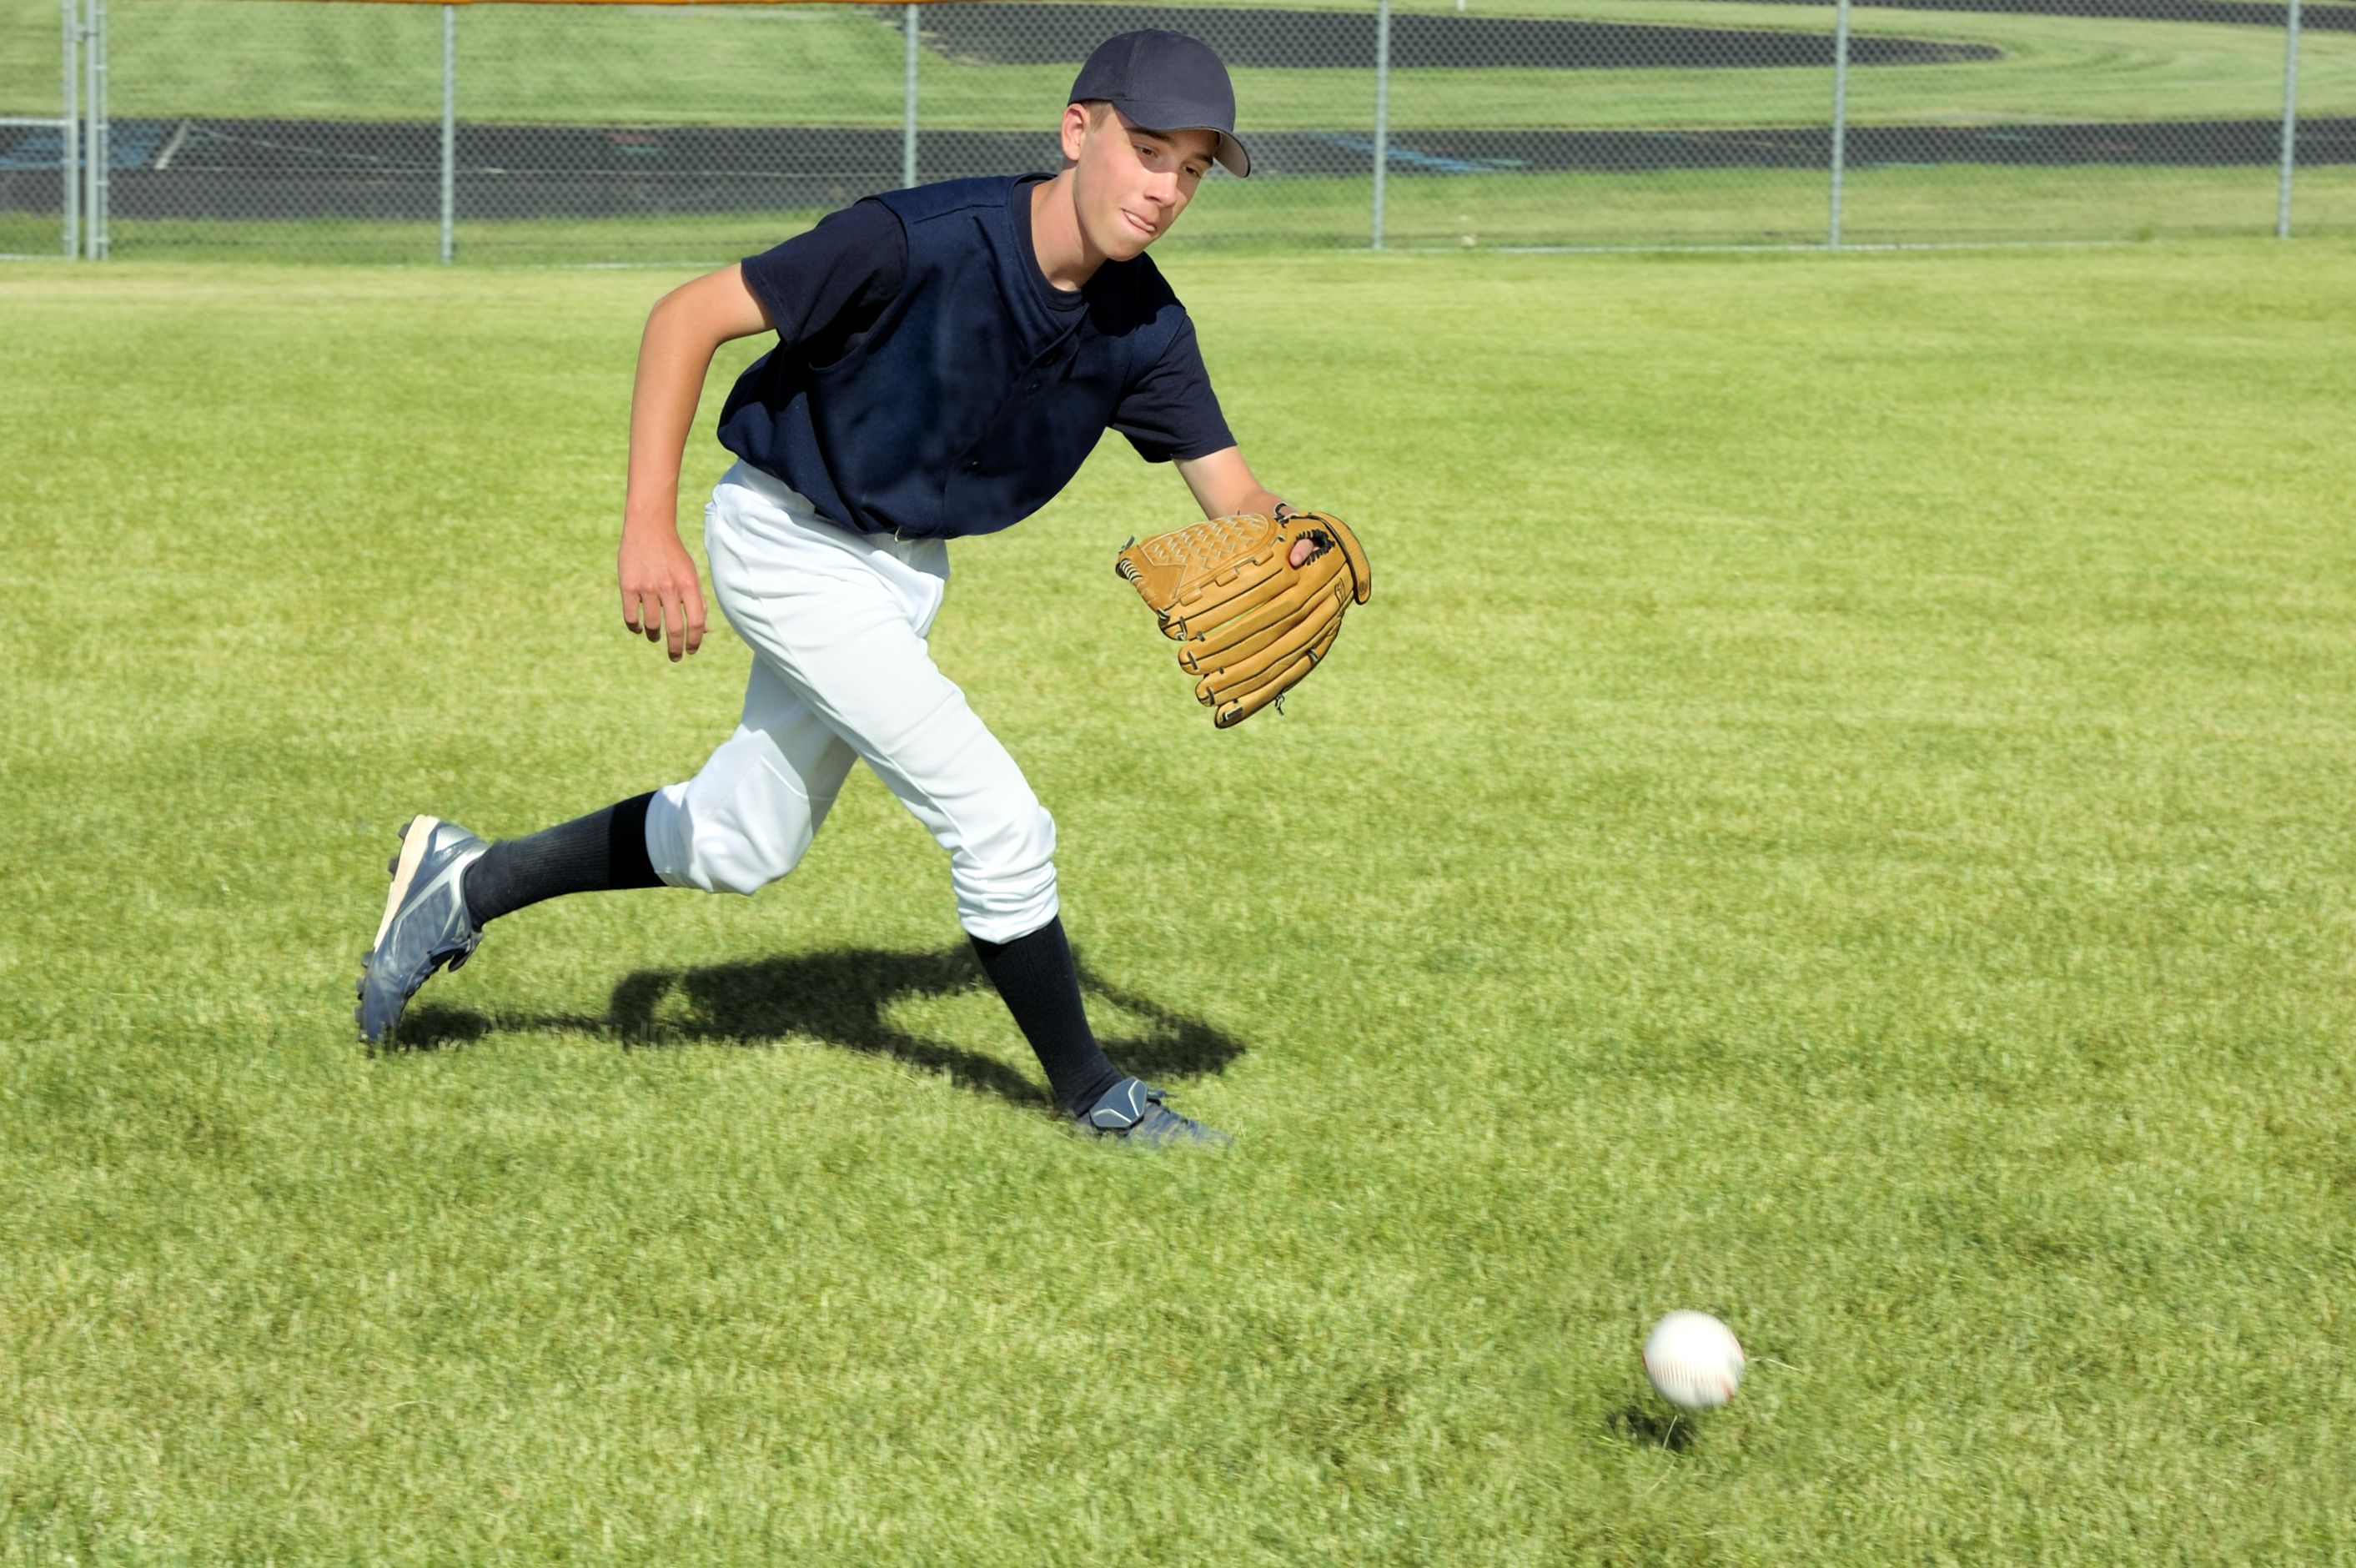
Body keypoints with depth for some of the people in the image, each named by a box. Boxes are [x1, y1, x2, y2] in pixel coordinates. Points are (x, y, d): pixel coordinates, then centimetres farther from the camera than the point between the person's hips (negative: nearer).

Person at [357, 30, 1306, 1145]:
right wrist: (648, 527, -34)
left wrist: (1288, 543, -33)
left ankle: (465, 885, 35)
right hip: (786, 540, -7)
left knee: (739, 845, 19)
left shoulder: (1143, 328, -12)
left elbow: (1231, 496, -8)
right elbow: (690, 316, -27)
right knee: (997, 822, -12)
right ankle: (1087, 1092, 7)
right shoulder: (921, 240, -30)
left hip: (904, 569, 8)